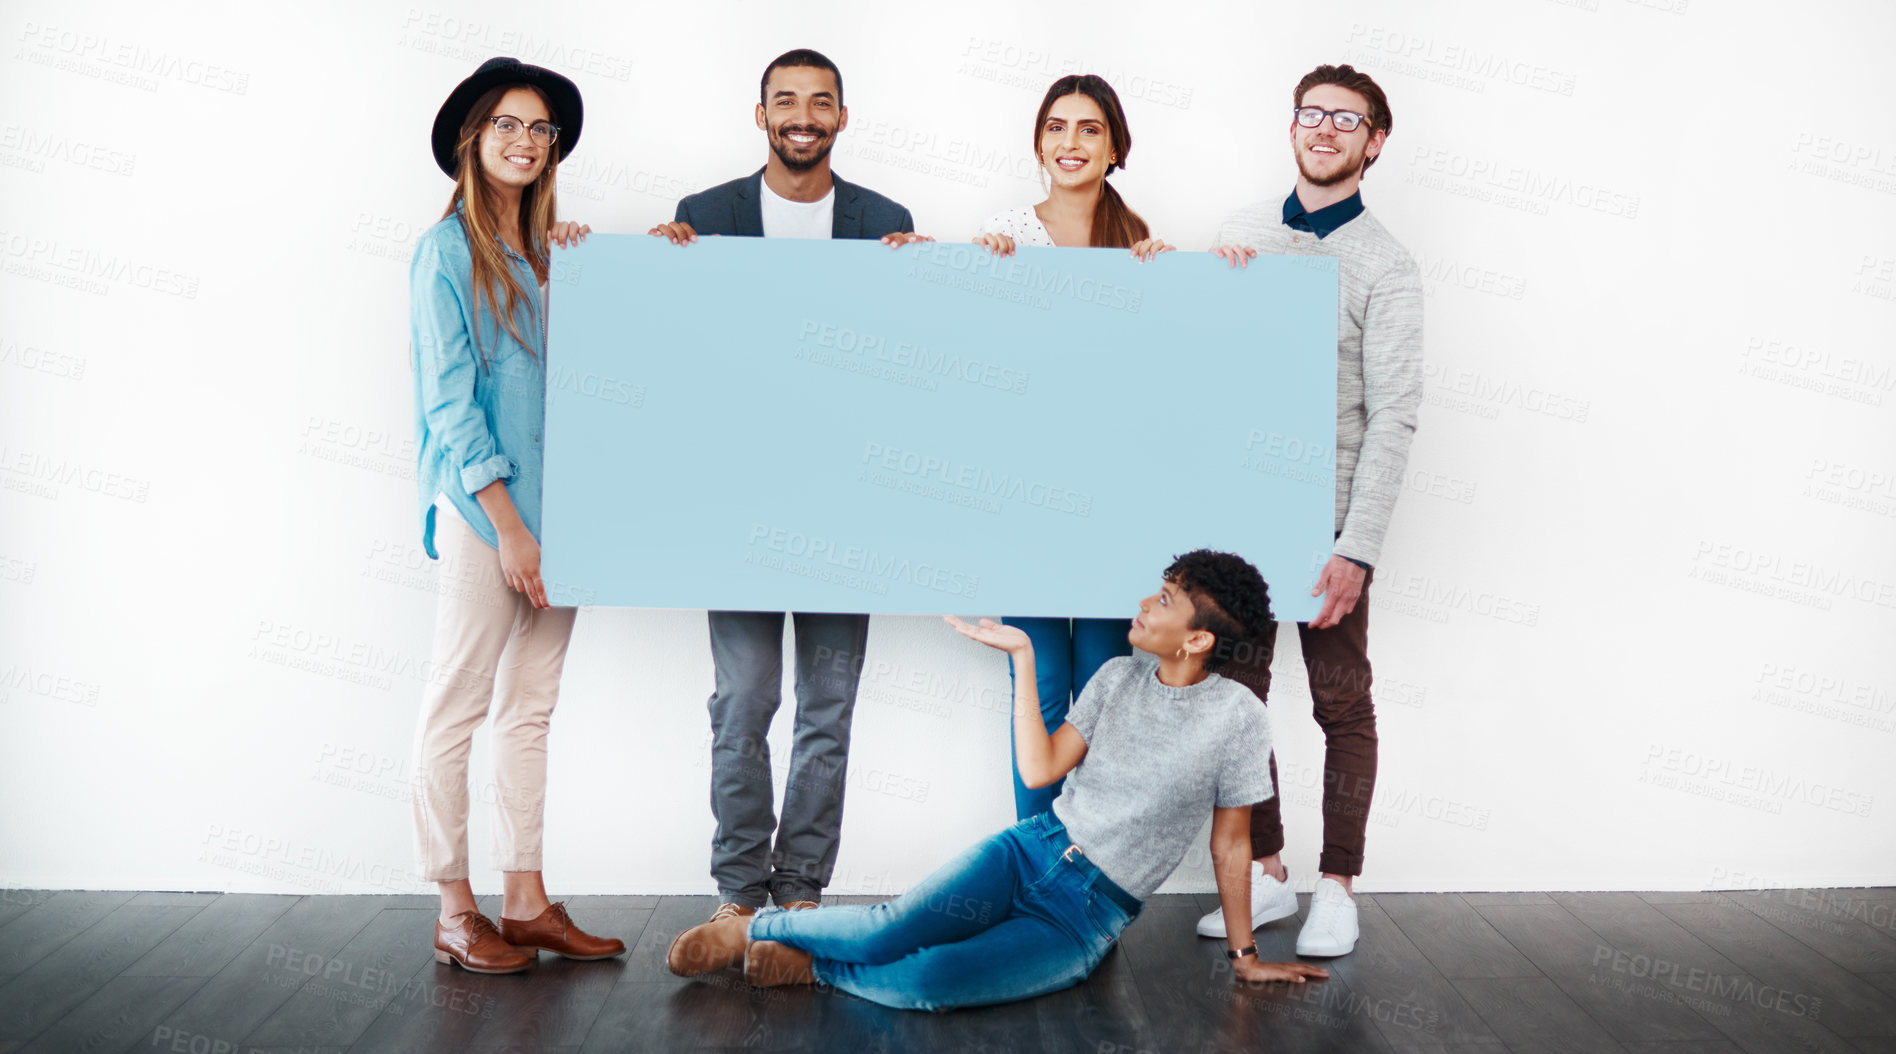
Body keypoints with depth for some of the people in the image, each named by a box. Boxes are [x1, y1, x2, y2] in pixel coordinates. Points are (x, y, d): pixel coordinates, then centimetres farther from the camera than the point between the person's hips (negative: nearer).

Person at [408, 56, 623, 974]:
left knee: (530, 710, 11)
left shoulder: (546, 252, 14)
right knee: (456, 713, 1)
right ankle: (455, 914, 10)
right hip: (480, 508, -7)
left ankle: (526, 903, 18)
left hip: (553, 502, 7)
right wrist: (509, 525, -15)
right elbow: (449, 401, -11)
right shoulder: (446, 251, -5)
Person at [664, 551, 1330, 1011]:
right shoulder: (1120, 676, 5)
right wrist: (1023, 656, -2)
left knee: (928, 982, -29)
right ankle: (757, 927, -2)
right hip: (1035, 850, 3)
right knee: (897, 928, -24)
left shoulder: (1236, 716, -8)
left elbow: (1230, 842, 0)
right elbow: (1039, 771, -1)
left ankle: (811, 966, -7)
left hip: (1088, 920, -3)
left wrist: (1244, 954, 5)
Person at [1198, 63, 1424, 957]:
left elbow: (1392, 417, -10)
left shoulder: (1384, 267, -4)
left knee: (1342, 705, 3)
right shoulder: (1241, 233, 11)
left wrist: (1357, 552, -18)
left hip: (1325, 517, -4)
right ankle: (1264, 873, 21)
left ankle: (1336, 885, 15)